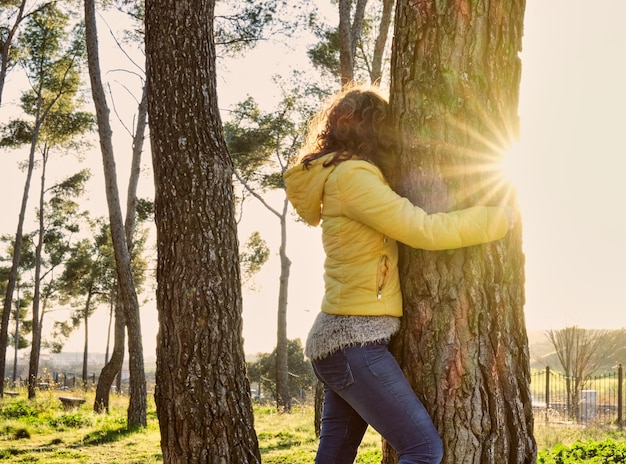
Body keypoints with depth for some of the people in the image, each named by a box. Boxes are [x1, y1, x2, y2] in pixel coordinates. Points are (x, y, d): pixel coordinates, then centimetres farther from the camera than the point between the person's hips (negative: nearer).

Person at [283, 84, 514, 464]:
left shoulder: (341, 176, 17)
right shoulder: (350, 176, -13)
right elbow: (423, 230, -18)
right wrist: (499, 218, -6)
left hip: (342, 338, 10)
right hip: (355, 341, -10)